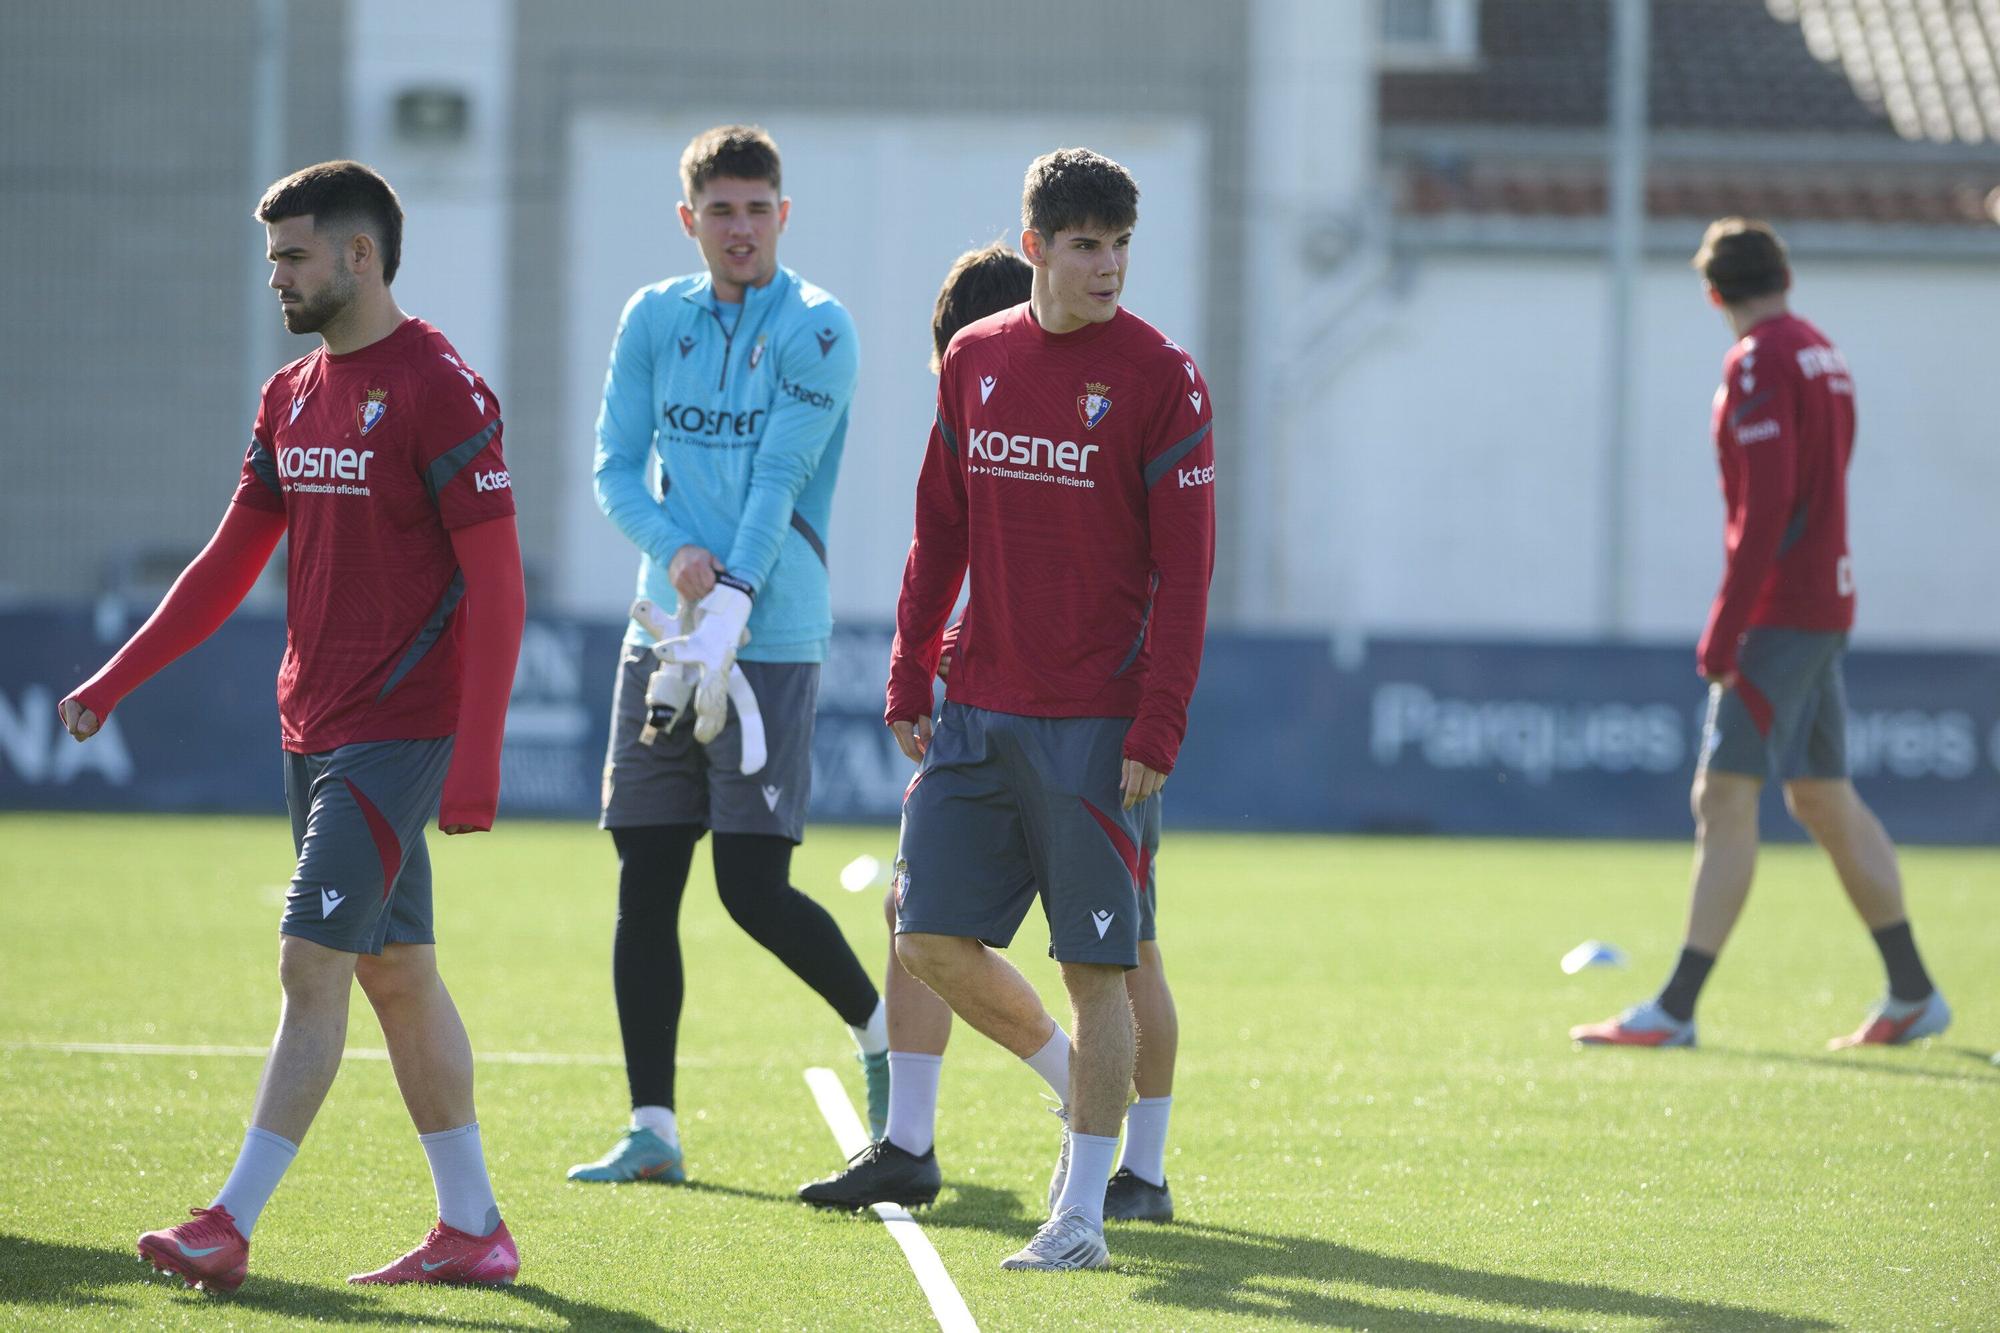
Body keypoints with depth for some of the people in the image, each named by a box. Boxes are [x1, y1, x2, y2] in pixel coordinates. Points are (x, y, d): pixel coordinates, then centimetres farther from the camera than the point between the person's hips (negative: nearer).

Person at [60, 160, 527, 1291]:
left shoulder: (439, 388, -12)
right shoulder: (292, 396, 13)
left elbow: (497, 583, -14)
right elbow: (230, 562, 19)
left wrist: (476, 760, -19)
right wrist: (114, 684, 14)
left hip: (397, 735, -8)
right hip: (314, 731, 8)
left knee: (313, 963, -11)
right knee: (396, 973, 10)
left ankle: (232, 1226, -12)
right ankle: (473, 1229, 16)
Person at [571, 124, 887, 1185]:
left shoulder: (814, 330, -7)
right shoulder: (653, 320, 8)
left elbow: (779, 483, -14)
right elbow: (616, 467, 6)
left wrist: (728, 615, -22)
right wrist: (675, 552, -14)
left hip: (772, 642, -5)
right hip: (663, 632, 5)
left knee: (754, 888, -8)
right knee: (645, 882, 2)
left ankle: (881, 1027, 18)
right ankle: (651, 1128, 7)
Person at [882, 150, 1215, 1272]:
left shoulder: (1160, 377, -6)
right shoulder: (974, 361, 8)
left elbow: (1185, 568, -8)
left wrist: (1160, 726, -14)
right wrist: (911, 681, 10)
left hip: (1095, 729, -5)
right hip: (977, 712, 5)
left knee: (1096, 968, -2)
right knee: (932, 940, 2)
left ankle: (1084, 1213, 5)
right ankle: (1073, 1084, 26)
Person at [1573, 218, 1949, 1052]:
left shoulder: (1759, 362, -13)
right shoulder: (1824, 356, 15)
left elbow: (1765, 506, -21)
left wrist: (1724, 628, -21)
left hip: (1777, 609, -9)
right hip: (1826, 607, 9)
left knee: (1724, 796, -12)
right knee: (1824, 801, 14)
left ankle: (1676, 1011, -16)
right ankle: (1912, 997, 17)